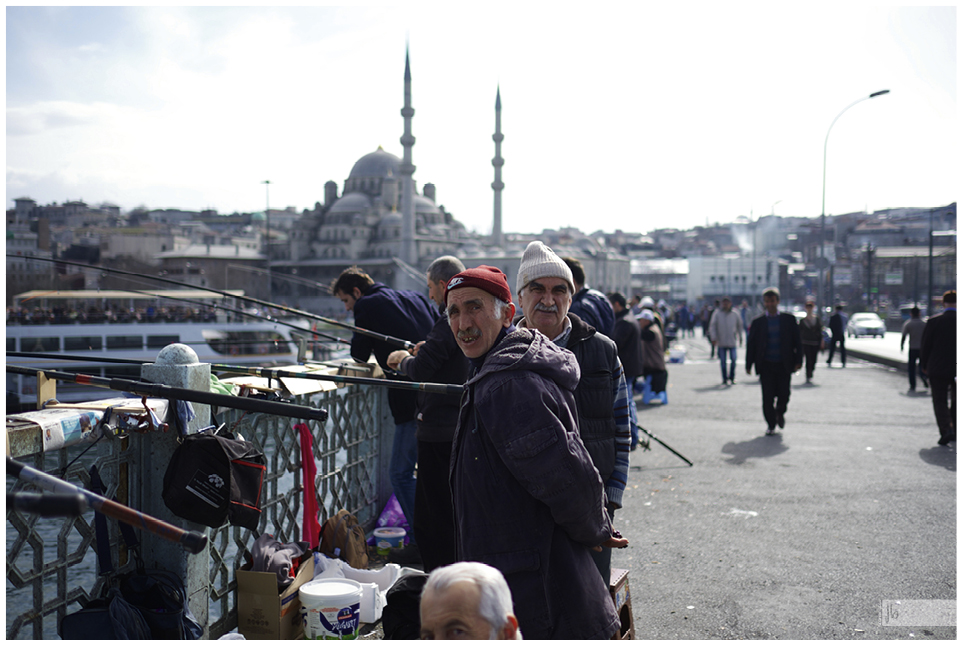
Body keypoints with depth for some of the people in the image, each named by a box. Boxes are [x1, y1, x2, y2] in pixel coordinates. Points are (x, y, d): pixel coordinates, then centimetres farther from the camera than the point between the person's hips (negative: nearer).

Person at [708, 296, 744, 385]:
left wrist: (740, 337, 20)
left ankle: (732, 377, 8)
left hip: (732, 342, 0)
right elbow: (712, 326, 0)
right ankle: (725, 379, 13)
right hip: (721, 342, 0)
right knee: (722, 361, 3)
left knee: (733, 359, -7)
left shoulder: (735, 315, 4)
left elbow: (739, 325, 18)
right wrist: (713, 338, -9)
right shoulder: (717, 313, 0)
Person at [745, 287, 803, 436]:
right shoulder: (758, 322, 4)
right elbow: (751, 344, 5)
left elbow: (797, 341, 6)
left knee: (784, 395, 2)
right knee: (767, 397, -2)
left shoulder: (789, 319, 4)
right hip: (766, 365, 0)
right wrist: (749, 365, 0)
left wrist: (798, 361, -2)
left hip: (784, 365, 0)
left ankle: (780, 413, 35)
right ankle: (771, 425, 10)